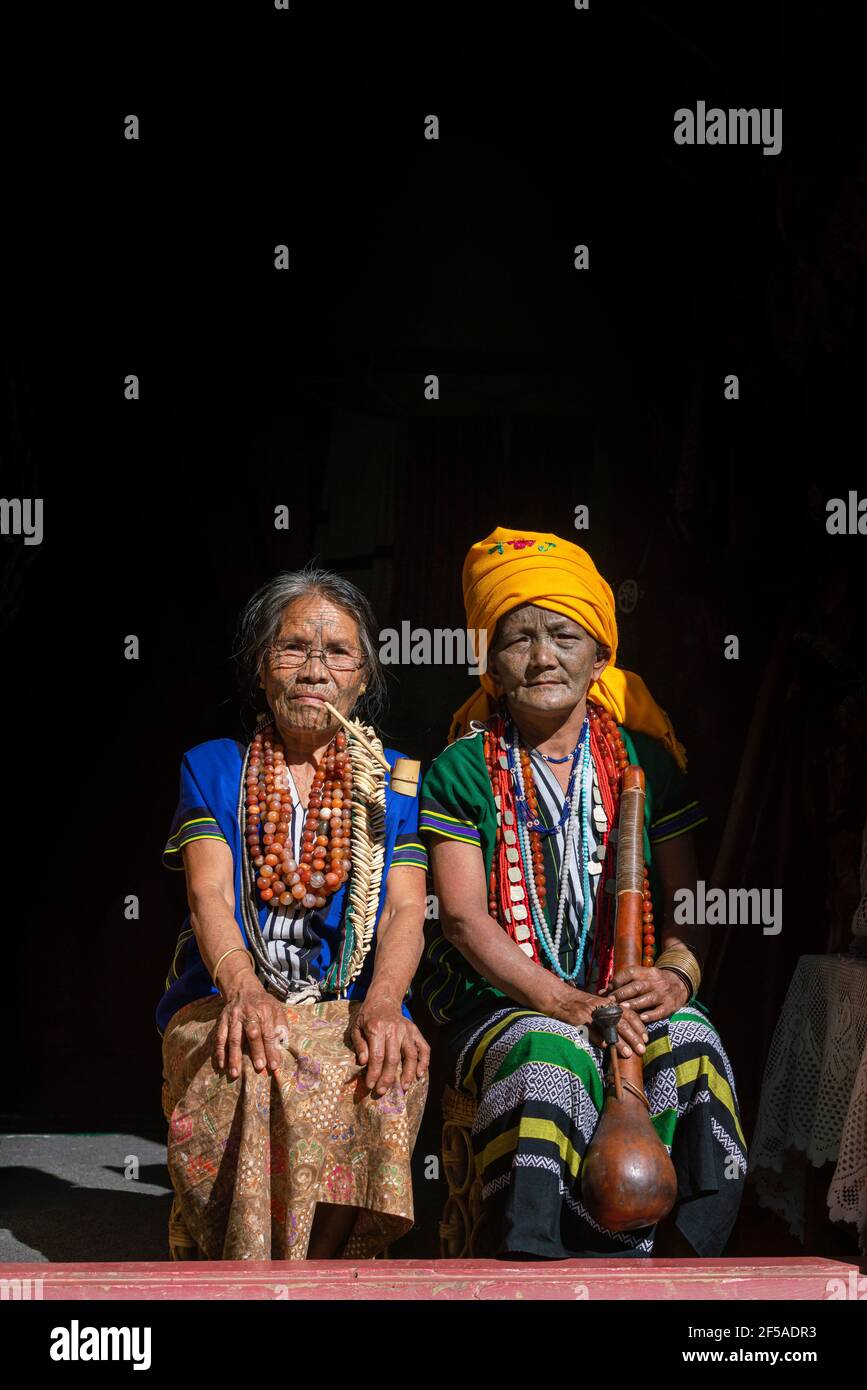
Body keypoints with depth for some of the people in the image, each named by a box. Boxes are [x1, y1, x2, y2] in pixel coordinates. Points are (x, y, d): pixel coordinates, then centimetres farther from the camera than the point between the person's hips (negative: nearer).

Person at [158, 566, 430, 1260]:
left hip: (353, 1012, 1)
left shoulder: (393, 780, 14)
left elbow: (406, 909, 1)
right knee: (263, 1068, -36)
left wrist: (382, 1004, -23)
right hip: (228, 1002, 0)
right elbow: (209, 893, -3)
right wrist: (243, 989, -26)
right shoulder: (213, 768, 13)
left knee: (378, 1073, -35)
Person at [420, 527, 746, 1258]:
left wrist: (675, 978, -15)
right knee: (550, 1053, -35)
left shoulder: (646, 762, 11)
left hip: (629, 999, 2)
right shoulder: (462, 770, 3)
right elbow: (463, 917, -7)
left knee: (689, 1043, -30)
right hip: (500, 1002, -2)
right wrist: (565, 1001, -21)